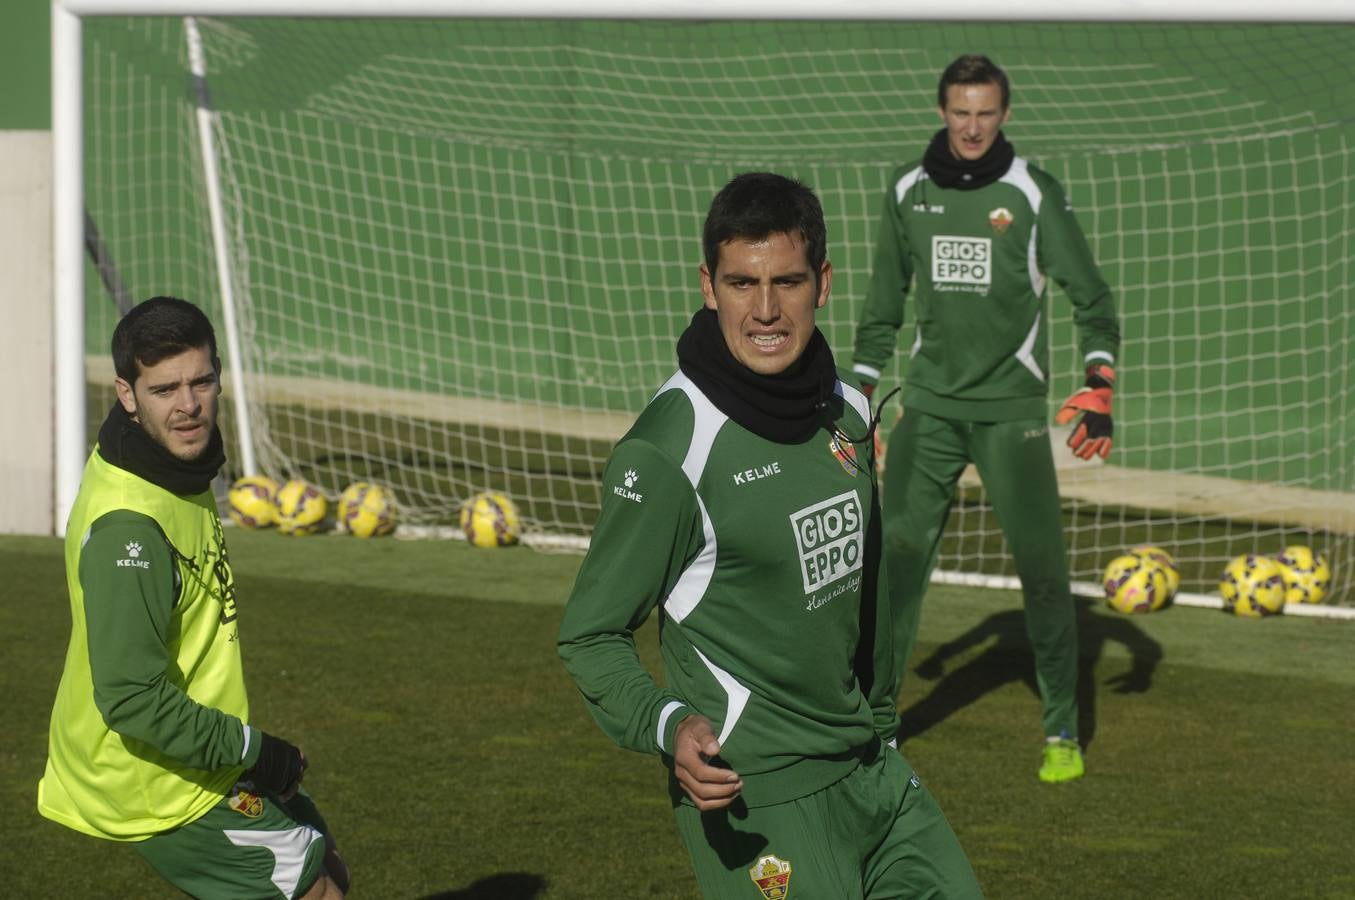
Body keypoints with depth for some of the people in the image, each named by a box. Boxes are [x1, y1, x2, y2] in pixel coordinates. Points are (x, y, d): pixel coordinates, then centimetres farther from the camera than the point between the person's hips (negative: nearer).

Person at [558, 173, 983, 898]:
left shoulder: (847, 412, 4)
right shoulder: (666, 450, -17)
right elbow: (591, 633, -13)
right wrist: (667, 726, -28)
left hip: (871, 773, 7)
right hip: (756, 799, -7)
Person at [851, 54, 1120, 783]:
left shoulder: (1032, 193, -5)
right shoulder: (906, 191, 5)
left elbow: (1091, 299, -3)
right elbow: (884, 305, 16)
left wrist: (1099, 391, -15)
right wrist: (859, 397, 12)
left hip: (1011, 407, -3)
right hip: (930, 404, 3)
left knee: (1042, 565, -5)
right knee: (897, 553, -3)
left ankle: (1063, 732, 5)